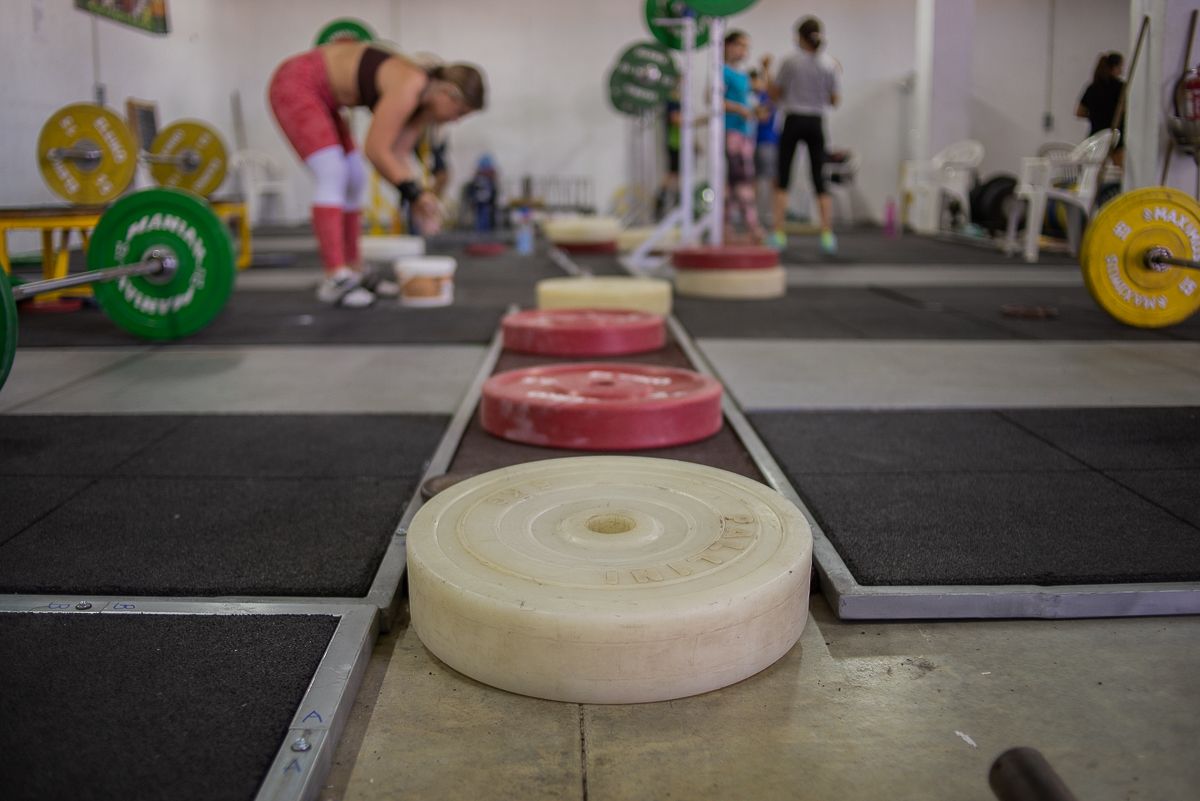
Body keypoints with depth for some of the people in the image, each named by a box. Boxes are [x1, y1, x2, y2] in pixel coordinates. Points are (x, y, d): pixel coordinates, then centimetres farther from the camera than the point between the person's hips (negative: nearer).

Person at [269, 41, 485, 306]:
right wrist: (415, 193, -21)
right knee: (333, 176, -19)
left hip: (320, 94, 10)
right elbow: (375, 150, -27)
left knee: (354, 180, 9)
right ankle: (335, 280, -22)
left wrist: (417, 199, -3)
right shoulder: (408, 87, -27)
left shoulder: (424, 99, 1)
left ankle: (351, 272, 16)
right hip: (296, 84, -10)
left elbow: (398, 153, 5)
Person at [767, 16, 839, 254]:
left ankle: (778, 234, -3)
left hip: (793, 121, -2)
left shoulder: (790, 61, -5)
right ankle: (827, 235, -1)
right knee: (819, 180, 4)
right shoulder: (829, 65, 2)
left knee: (782, 180, 3)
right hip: (816, 123, 2)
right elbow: (834, 100, 6)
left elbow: (775, 93, 1)